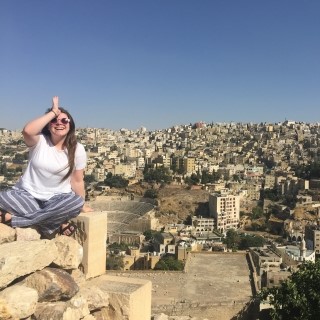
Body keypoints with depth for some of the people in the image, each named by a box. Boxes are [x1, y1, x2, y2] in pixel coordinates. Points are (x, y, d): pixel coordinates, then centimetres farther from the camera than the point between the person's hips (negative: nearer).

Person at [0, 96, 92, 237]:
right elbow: (27, 131, -31)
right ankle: (57, 223, -20)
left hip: (57, 198, 1)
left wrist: (82, 206, -1)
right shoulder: (39, 141, -7)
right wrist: (53, 112, -23)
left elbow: (77, 181, 0)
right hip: (27, 194, 0)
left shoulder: (77, 149, -5)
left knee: (76, 202, -34)